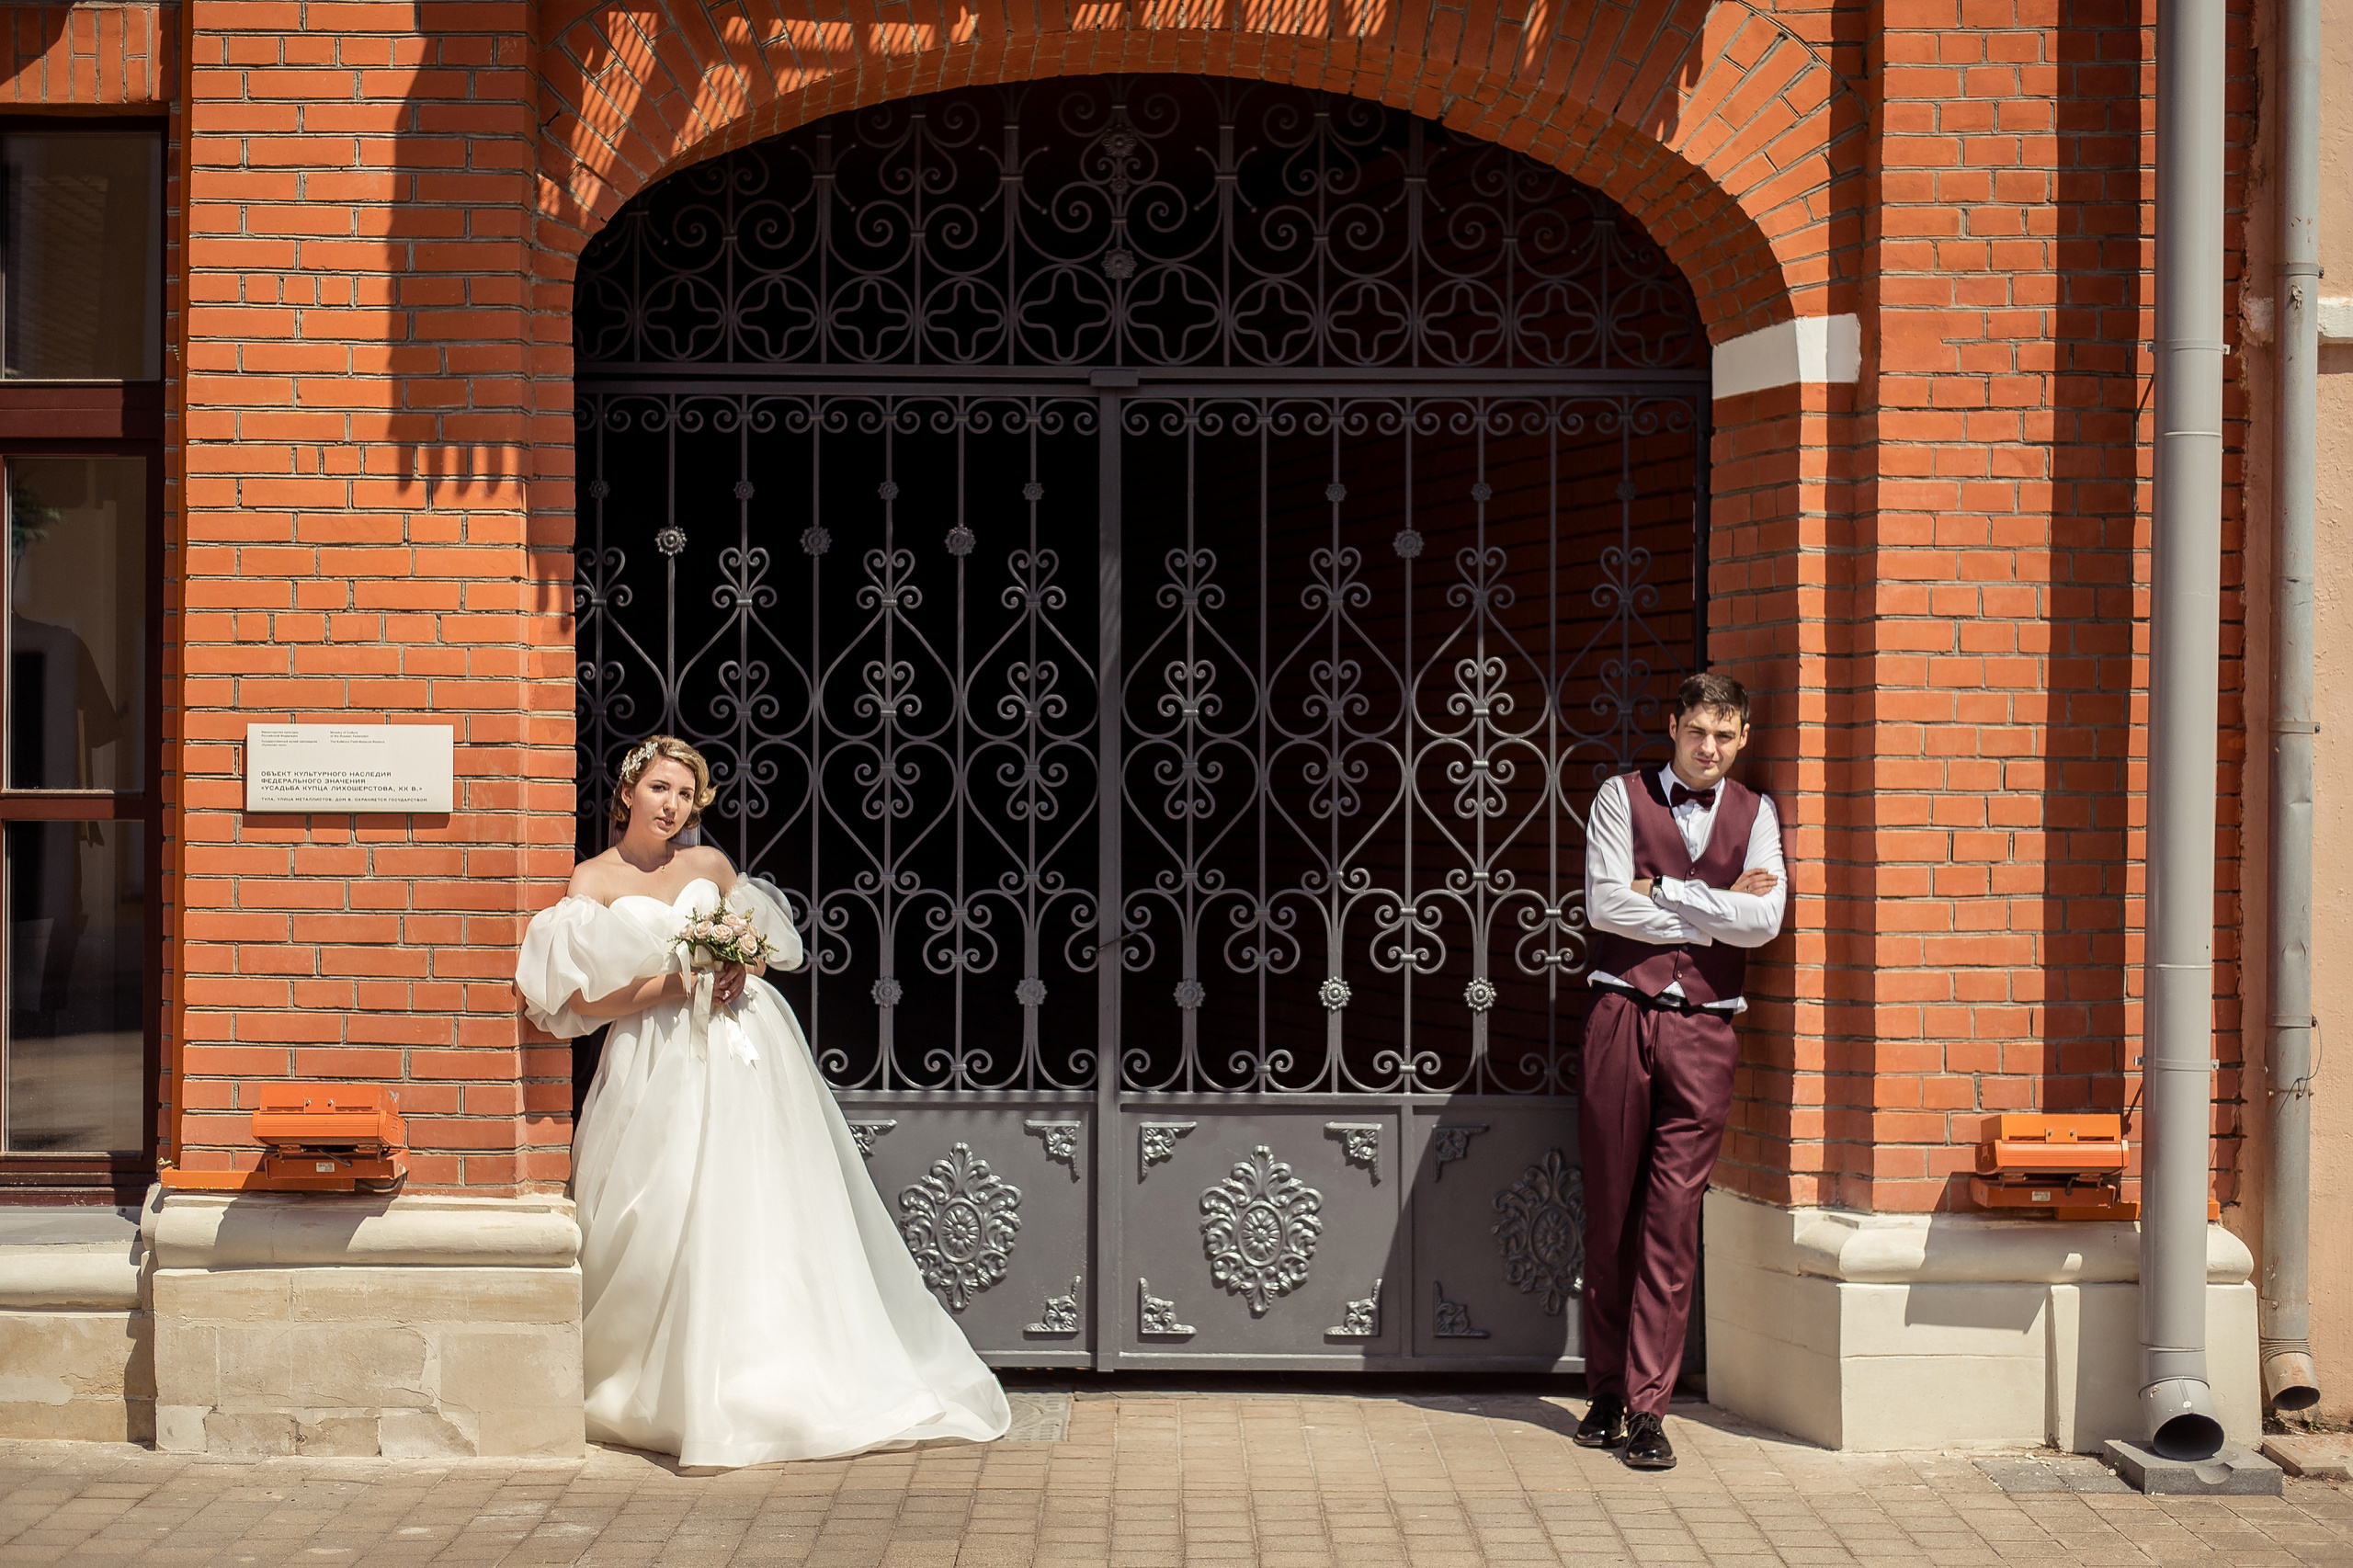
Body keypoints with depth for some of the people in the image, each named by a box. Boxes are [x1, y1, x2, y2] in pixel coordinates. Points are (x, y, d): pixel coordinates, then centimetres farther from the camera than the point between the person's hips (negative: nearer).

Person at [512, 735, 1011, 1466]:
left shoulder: (709, 864, 13)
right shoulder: (593, 880, 3)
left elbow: (765, 941, 23)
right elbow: (582, 1000, -5)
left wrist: (740, 971, 0)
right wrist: (674, 984, -14)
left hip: (744, 1049, 3)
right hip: (662, 1063, -3)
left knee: (761, 1208, -2)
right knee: (671, 1221, -9)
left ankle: (783, 1387, 5)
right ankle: (677, 1396, 0)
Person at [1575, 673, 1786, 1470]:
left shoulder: (1755, 814, 11)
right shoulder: (1622, 797, 6)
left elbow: (1764, 921, -5)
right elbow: (1605, 906, -7)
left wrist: (1661, 887, -6)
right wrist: (1716, 911, -4)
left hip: (1704, 1028, 1)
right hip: (1623, 1015, -1)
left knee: (1672, 1224, -4)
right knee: (1609, 1213, 4)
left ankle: (1648, 1408, -1)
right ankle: (1606, 1392, 16)